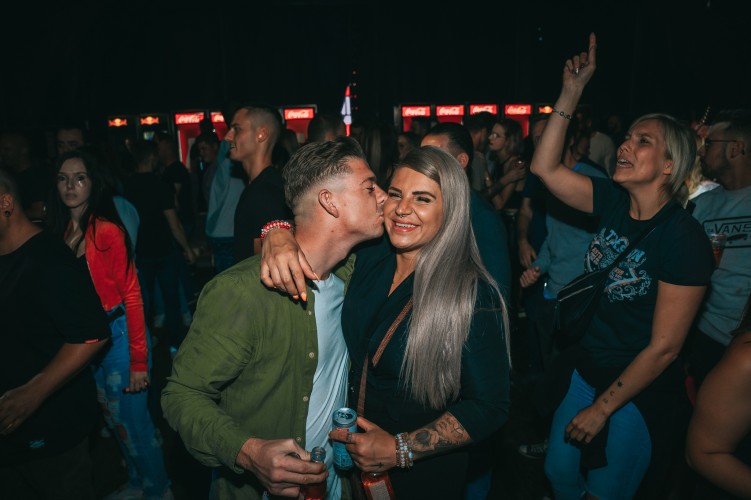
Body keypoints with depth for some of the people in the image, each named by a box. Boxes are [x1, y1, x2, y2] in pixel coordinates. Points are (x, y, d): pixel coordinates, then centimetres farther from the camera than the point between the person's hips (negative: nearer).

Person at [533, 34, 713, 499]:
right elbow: (546, 167, -10)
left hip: (639, 392, -5)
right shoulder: (614, 202, -6)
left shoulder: (684, 238, -23)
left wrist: (601, 409, -15)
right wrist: (572, 92, -15)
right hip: (586, 370, 6)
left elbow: (664, 348, -21)